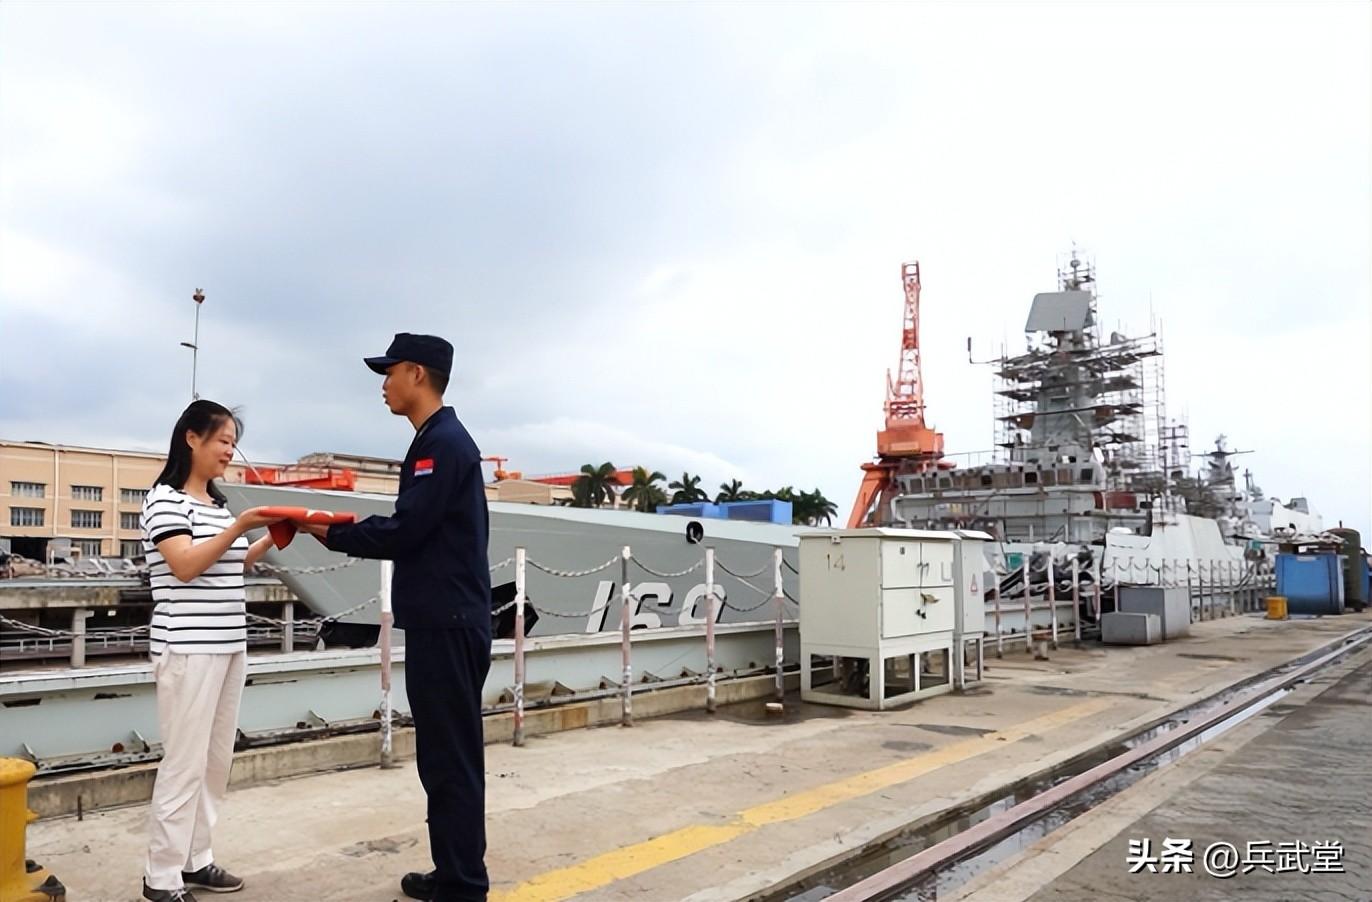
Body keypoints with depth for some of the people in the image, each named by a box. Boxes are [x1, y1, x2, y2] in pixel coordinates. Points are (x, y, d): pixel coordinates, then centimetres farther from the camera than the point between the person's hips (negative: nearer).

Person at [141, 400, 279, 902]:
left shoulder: (216, 503, 14)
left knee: (217, 760, 11)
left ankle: (195, 860, 21)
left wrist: (273, 538, 10)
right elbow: (185, 566, -17)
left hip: (229, 644, 8)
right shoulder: (166, 497, -7)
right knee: (185, 763, -4)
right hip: (188, 647, -8)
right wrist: (241, 526, -22)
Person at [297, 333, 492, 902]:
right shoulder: (438, 440, 18)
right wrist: (350, 530, 7)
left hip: (447, 625, -10)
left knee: (452, 759, -4)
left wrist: (328, 532, -6)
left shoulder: (443, 442, -14)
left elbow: (404, 532, -18)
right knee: (445, 755, 15)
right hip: (443, 621, 10)